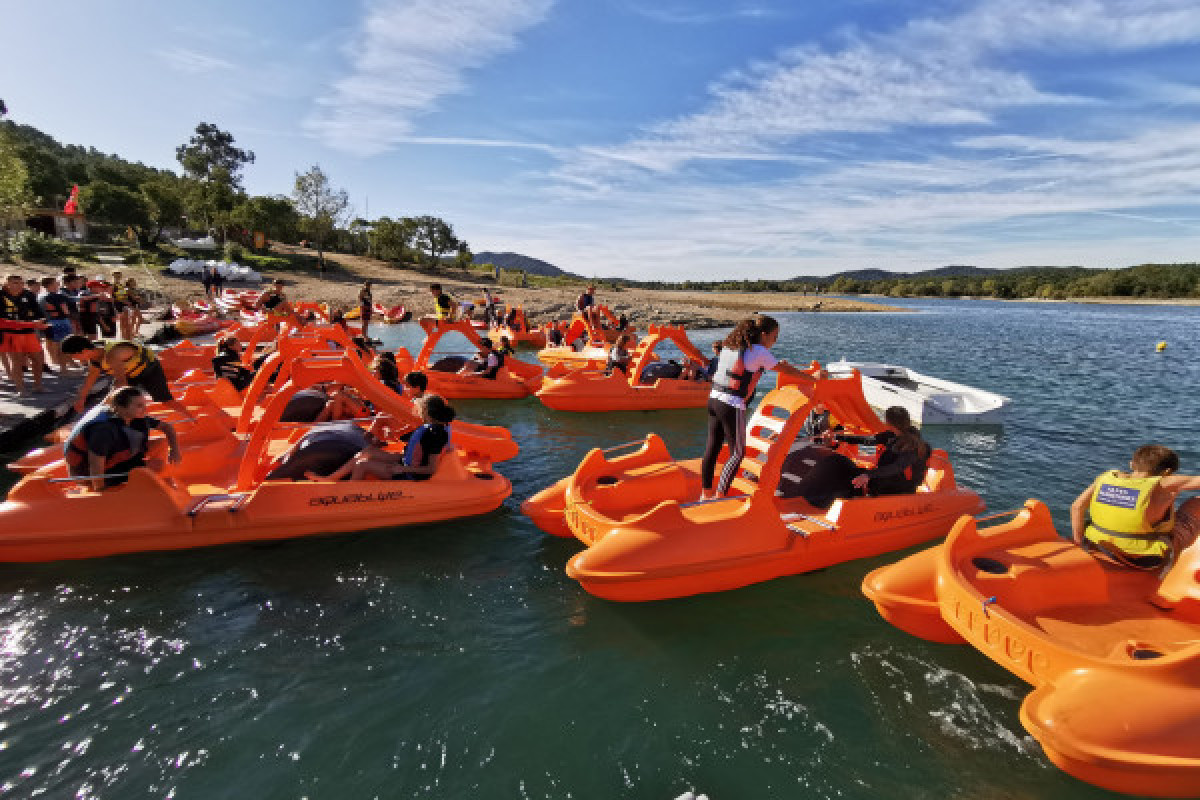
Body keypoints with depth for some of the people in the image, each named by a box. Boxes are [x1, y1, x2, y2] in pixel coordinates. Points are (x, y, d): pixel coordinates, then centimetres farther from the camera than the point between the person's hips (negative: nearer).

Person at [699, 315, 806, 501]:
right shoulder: (759, 352, -7)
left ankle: (705, 493, 23)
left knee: (712, 447, 14)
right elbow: (784, 369, 1)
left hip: (714, 400, 8)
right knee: (737, 453, 5)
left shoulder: (730, 345, 12)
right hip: (732, 406, -7)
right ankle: (719, 496, 4)